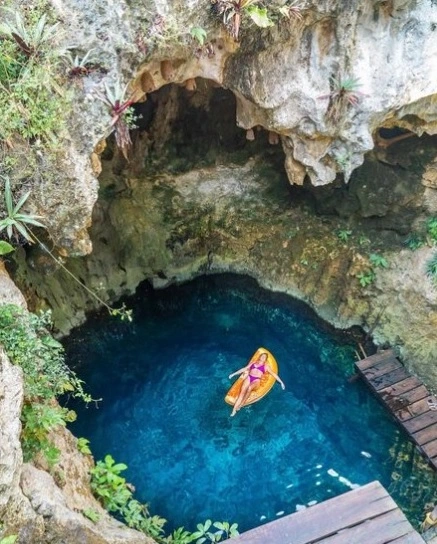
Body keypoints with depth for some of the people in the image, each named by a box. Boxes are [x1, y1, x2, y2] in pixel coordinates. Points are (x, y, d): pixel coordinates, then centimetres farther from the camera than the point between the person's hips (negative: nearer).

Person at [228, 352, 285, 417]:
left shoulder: (266, 366, 20)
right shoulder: (253, 363, 26)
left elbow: (273, 374, 17)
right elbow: (244, 369, 27)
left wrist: (281, 382, 8)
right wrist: (233, 374, 25)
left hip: (256, 380, -2)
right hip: (249, 377, 2)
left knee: (249, 388, -39)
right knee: (242, 392, -26)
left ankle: (241, 405, -29)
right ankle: (234, 410, -34)